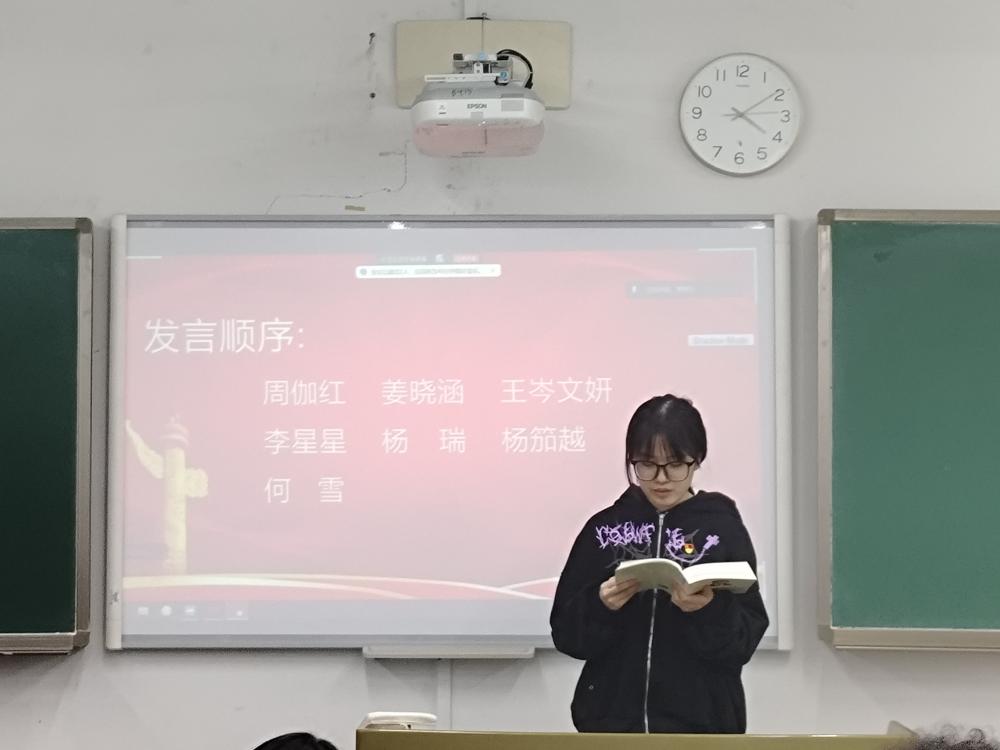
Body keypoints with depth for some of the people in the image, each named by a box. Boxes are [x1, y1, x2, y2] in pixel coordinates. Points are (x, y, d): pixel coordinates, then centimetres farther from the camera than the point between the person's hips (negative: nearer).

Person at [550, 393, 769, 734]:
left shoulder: (723, 529, -2)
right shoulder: (603, 528, 2)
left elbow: (744, 641, -5)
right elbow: (566, 633, 1)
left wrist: (710, 611, -23)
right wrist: (600, 605, -16)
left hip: (700, 721, -1)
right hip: (611, 719, 1)